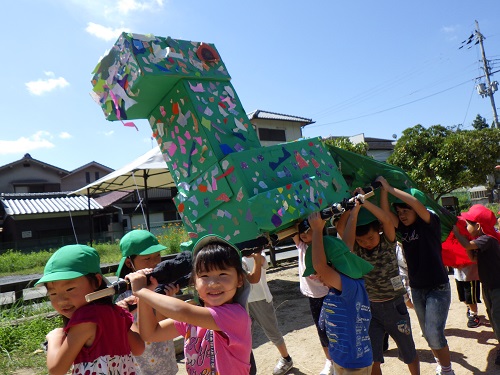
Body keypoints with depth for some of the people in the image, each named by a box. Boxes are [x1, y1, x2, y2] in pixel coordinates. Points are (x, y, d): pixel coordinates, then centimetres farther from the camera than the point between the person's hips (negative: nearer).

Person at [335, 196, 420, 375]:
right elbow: (340, 227, -23)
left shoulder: (388, 242, -11)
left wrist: (364, 201, -31)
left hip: (394, 305, -1)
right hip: (369, 307, 1)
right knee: (372, 358, 5)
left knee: (409, 352, 20)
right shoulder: (355, 248, -8)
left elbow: (387, 220, -29)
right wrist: (354, 209, -23)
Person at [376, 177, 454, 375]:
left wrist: (390, 188, -29)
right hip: (416, 288, 6)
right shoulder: (403, 227, 1)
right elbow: (385, 212, -14)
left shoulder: (431, 222, -13)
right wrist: (383, 189, -22)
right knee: (427, 333, 17)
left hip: (437, 287, -6)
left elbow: (416, 203, -31)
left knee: (434, 333, -8)